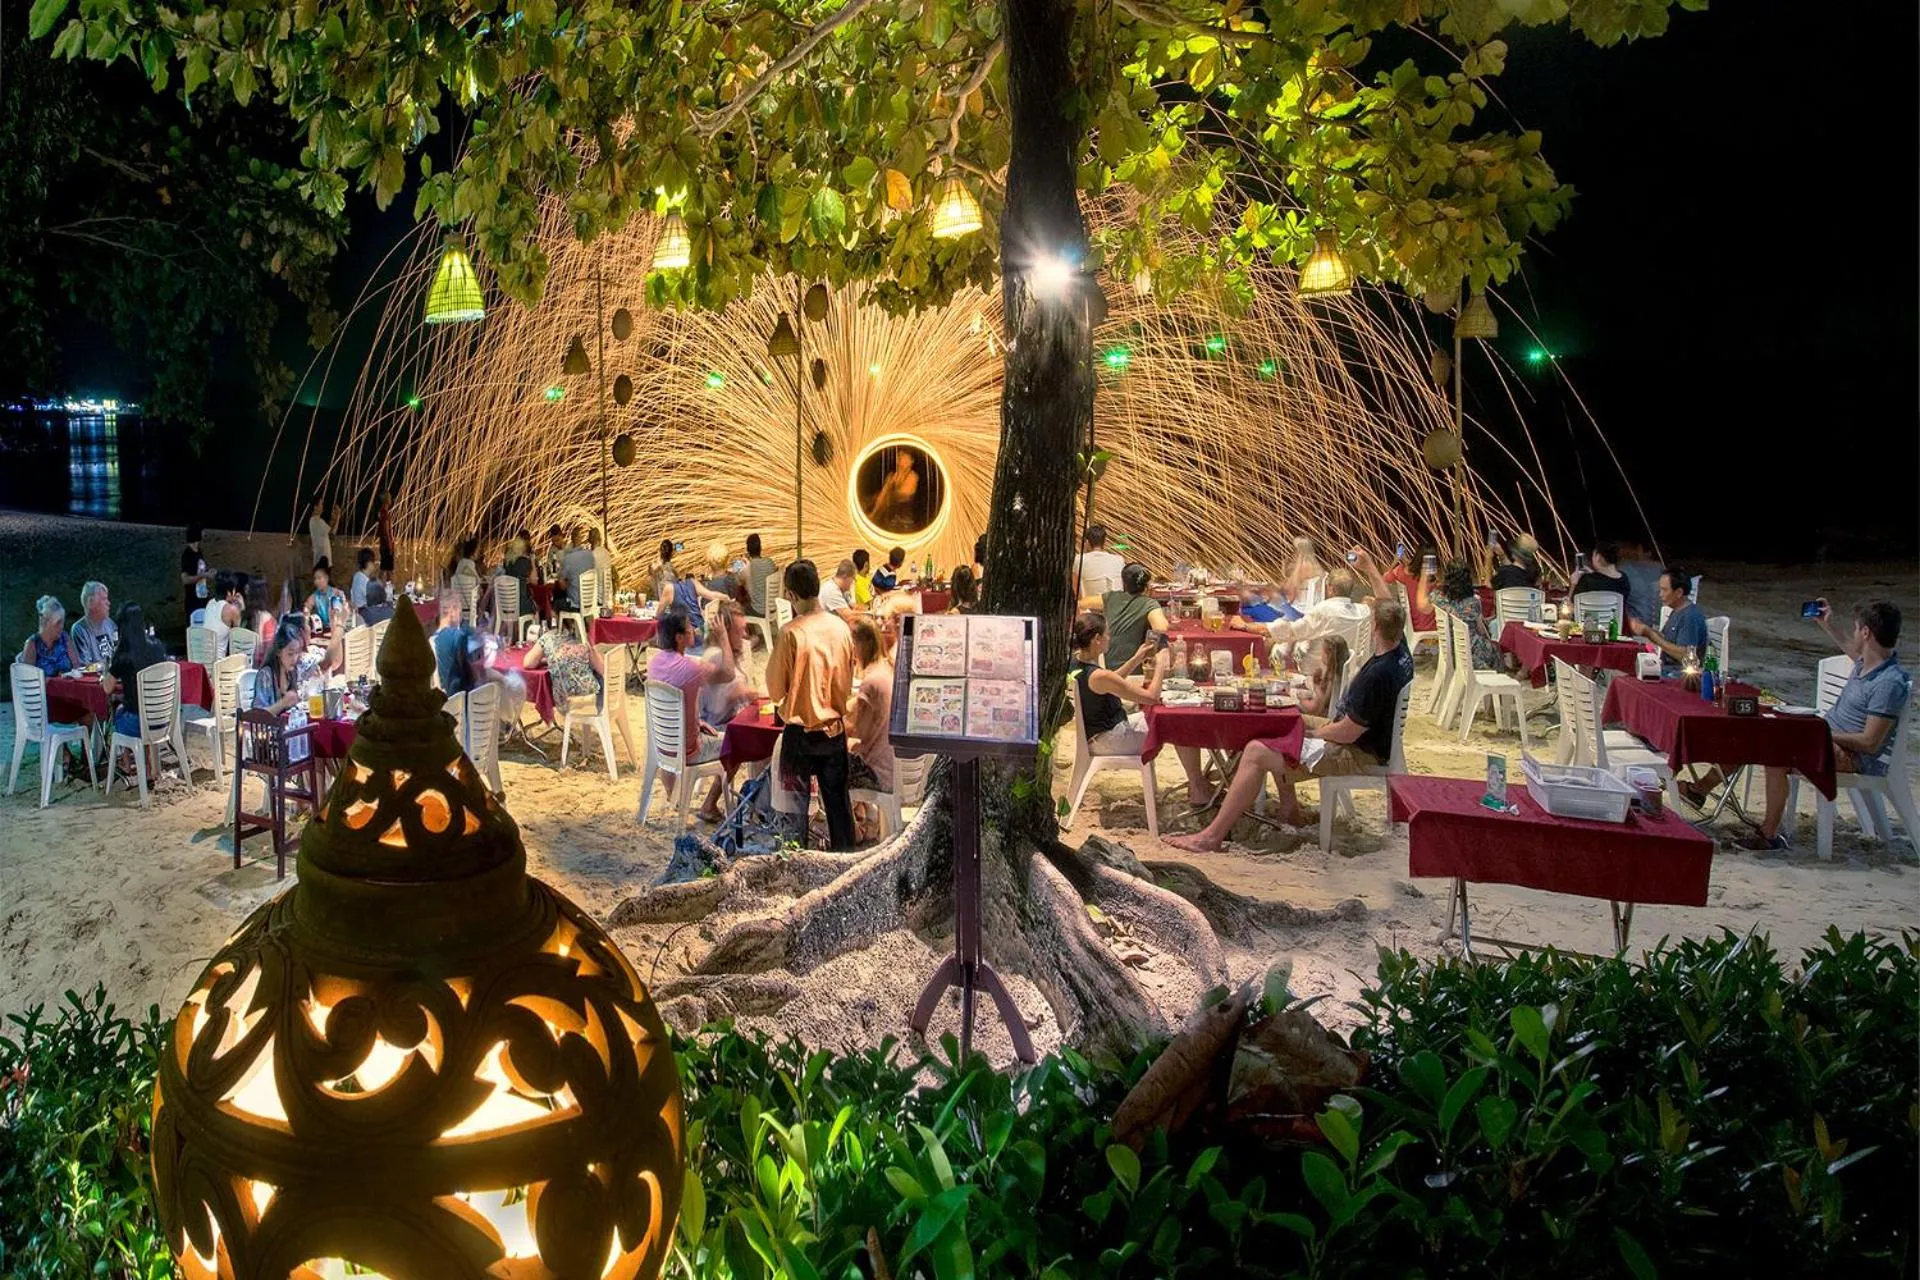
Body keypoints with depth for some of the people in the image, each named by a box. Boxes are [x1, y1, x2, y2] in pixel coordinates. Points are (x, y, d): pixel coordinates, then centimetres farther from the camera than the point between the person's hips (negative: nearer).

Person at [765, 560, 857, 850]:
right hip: (835, 729, 5)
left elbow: (775, 692, -10)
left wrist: (774, 660, 4)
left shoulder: (790, 634, -19)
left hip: (801, 732, -4)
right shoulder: (842, 628, -3)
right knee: (838, 800, 15)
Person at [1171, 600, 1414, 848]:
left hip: (1359, 753, -10)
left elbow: (1348, 734, -25)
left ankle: (1212, 836, -12)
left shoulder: (1377, 675, -31)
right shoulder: (1400, 651, -3)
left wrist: (1316, 732, -8)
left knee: (1257, 752, -16)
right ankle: (1289, 807, 21)